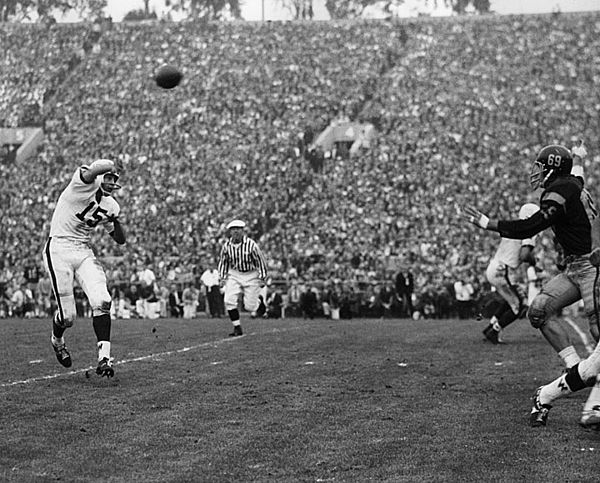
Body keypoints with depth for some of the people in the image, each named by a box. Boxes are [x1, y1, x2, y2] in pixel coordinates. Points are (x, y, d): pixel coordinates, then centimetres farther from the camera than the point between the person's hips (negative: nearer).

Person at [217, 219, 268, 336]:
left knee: (250, 306, -3)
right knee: (229, 301, -14)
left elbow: (261, 261, -9)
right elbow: (223, 262, 9)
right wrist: (222, 278, 5)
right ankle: (237, 328, -4)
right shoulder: (227, 245, -7)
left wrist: (262, 278, -7)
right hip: (234, 275, 3)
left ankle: (259, 303, 35)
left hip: (251, 275, -3)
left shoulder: (251, 244, -19)